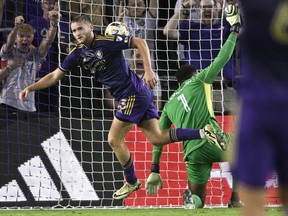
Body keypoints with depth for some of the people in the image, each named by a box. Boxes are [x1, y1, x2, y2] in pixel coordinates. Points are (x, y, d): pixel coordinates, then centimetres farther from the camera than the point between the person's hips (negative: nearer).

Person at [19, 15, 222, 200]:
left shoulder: (107, 42, -16)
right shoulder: (78, 54, 6)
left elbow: (140, 42, -14)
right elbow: (55, 76, 12)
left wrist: (148, 71, -21)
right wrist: (30, 88, 4)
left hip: (133, 94, -8)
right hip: (139, 95, 8)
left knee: (114, 140, 0)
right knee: (157, 138, 6)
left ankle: (131, 182, 16)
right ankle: (203, 133, 3)